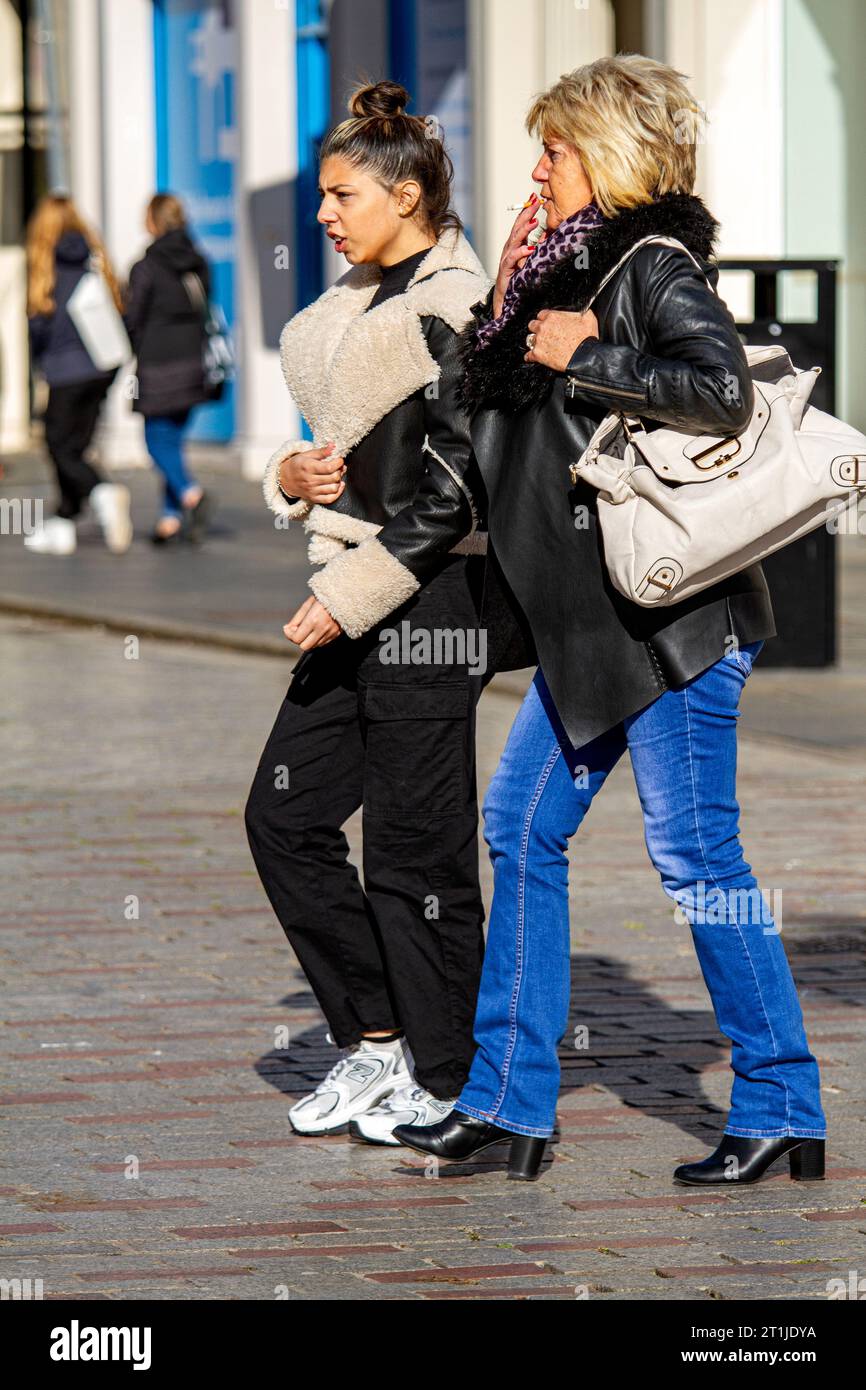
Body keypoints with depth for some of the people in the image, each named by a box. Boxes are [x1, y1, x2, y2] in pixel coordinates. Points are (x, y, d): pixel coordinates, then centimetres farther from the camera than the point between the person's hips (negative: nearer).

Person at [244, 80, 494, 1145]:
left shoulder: (452, 310, -13)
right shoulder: (364, 300, 15)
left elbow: (447, 495, -18)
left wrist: (347, 598, -17)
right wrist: (292, 474, 3)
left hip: (426, 604, -9)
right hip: (357, 599, 9)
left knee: (413, 843, -3)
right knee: (284, 814, 8)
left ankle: (444, 1078, 9)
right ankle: (376, 1038, 18)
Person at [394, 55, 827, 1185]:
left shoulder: (655, 267, -11)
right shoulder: (573, 267, 15)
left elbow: (722, 387, -28)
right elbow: (491, 407, 20)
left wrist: (581, 358, -19)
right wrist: (506, 312, 6)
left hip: (670, 614, -10)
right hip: (589, 622, 10)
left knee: (693, 853, -6)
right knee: (521, 829, 10)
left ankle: (784, 1112, 3)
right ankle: (509, 1104, 16)